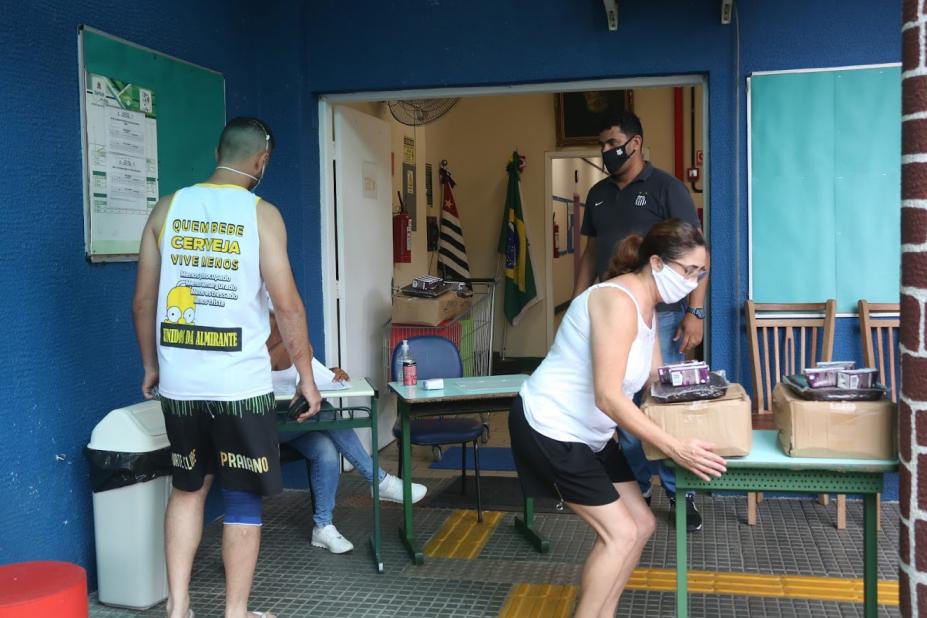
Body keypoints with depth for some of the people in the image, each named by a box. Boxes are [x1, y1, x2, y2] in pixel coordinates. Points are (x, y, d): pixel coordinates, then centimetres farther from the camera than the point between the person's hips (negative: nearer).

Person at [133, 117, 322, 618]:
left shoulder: (167, 208, 4)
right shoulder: (261, 213, -7)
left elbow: (143, 301, 8)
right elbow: (287, 306, -9)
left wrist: (151, 365, 21)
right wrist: (306, 377, 0)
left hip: (179, 381, 4)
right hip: (240, 383, -4)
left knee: (187, 487, 20)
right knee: (243, 497, 9)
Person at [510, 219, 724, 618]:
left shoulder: (648, 306, 8)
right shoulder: (619, 301, -24)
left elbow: (657, 380, 8)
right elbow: (609, 397, -30)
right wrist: (675, 448, -30)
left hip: (586, 433, 10)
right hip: (550, 428, -10)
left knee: (640, 524, 12)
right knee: (620, 534, -8)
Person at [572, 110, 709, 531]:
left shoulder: (666, 188, -4)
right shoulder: (599, 194, 14)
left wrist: (695, 311, -14)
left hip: (659, 315, -5)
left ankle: (680, 492, 9)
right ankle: (637, 488, 20)